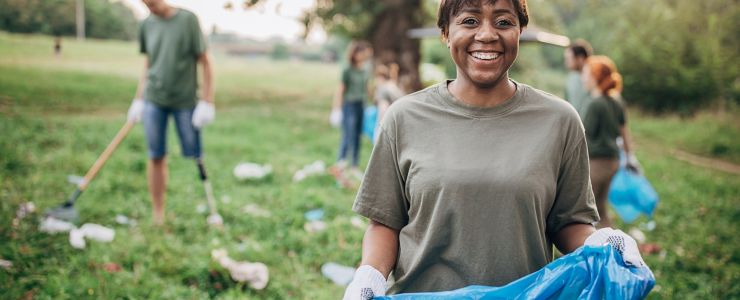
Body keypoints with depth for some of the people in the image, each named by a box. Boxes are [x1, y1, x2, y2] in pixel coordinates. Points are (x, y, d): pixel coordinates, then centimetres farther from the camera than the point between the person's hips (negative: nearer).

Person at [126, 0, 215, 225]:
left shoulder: (187, 20, -8)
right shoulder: (147, 25, 5)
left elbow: (204, 62, -7)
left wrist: (207, 102, -10)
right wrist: (139, 99, 13)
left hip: (184, 100, -3)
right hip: (154, 99, 3)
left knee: (195, 156, 3)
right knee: (156, 157, 3)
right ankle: (158, 215, 12)